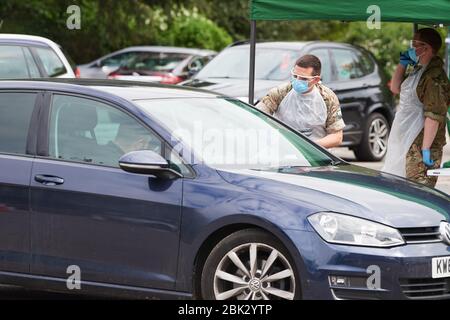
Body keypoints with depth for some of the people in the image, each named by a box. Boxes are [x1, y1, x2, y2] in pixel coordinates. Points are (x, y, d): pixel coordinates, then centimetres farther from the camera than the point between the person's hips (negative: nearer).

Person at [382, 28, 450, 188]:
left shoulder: (434, 76, -17)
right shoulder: (418, 70, 14)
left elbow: (433, 116, -23)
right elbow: (395, 88, 27)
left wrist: (426, 149, -26)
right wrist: (402, 63, 14)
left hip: (420, 145, -10)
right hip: (408, 142, 10)